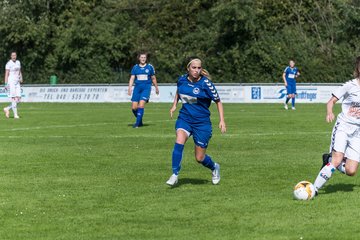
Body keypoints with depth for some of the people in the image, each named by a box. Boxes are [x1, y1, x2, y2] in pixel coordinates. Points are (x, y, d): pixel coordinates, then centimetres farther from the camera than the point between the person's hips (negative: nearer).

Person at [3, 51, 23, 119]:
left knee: (18, 99, 0)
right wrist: (6, 84, -17)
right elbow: (6, 74, -11)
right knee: (13, 98, -9)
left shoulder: (18, 62, 12)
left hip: (17, 82, 7)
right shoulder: (8, 64, -8)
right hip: (11, 82, -7)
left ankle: (7, 109, 17)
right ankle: (15, 114, -3)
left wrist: (21, 78, 7)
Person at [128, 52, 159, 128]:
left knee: (141, 105, -19)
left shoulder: (150, 67, 4)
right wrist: (129, 88, -8)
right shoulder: (135, 67, 7)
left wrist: (156, 88, 21)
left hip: (146, 88, -3)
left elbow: (153, 78, 14)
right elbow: (132, 78, 4)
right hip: (137, 87, 3)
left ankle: (137, 123, -12)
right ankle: (140, 121, 20)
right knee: (134, 107, -2)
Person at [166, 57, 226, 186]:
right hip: (184, 118, 3)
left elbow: (218, 101, -5)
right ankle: (175, 175, -20)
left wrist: (222, 120, -10)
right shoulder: (182, 79, -1)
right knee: (179, 142, -27)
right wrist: (174, 105, 16)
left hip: (202, 122, -3)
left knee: (200, 158, 4)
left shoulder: (205, 83, -13)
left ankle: (214, 167, 37)